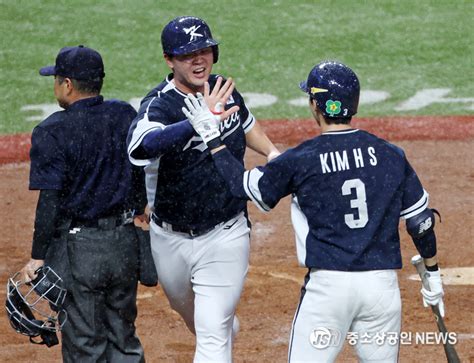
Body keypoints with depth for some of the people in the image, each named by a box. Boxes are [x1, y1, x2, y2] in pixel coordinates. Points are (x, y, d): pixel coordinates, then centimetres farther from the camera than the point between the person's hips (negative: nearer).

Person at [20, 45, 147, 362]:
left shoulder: (52, 132, -15)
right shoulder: (126, 116, 2)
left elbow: (50, 202, -17)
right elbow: (144, 179, 10)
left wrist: (37, 257, -12)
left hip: (76, 248, -5)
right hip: (125, 241, 6)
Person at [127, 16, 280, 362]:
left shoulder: (223, 90, -6)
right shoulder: (159, 105, -23)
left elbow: (246, 122, 20)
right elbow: (140, 146, -49)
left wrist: (272, 152, 2)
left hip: (224, 237, 0)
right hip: (170, 239, 0)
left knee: (213, 331, -9)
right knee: (187, 308, 26)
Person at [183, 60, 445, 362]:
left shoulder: (300, 160, -7)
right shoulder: (391, 156, 3)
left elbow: (242, 185, 6)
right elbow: (421, 222, 9)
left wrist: (210, 134, 15)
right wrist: (433, 275, 23)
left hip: (328, 284, -3)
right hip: (383, 285, 3)